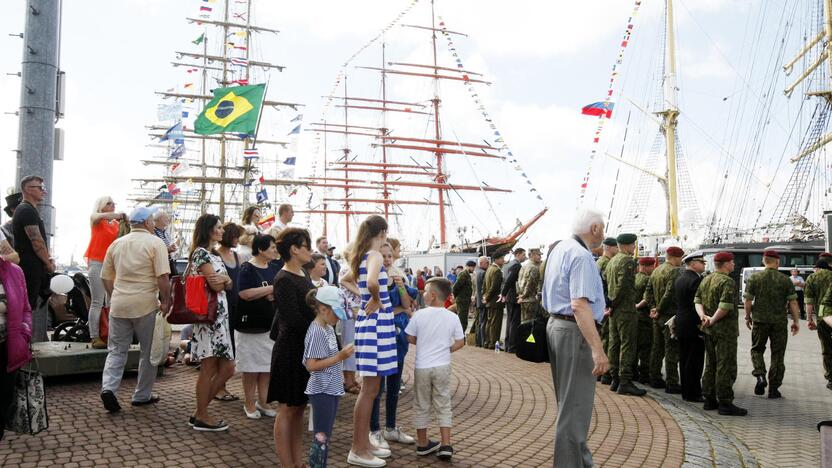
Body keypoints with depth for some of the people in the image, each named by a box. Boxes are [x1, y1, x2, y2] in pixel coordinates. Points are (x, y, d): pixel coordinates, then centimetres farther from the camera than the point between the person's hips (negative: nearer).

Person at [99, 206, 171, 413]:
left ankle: (108, 387, -6)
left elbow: (106, 277, 15)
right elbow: (163, 276, -15)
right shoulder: (155, 243, -6)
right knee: (148, 351, 9)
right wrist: (166, 301, -7)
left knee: (116, 350, 13)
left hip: (119, 305, 5)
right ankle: (142, 395, 16)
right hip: (146, 305, -4)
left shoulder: (116, 244, 10)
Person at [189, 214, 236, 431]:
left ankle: (200, 411, 19)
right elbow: (216, 285, -16)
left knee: (227, 368, 9)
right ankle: (202, 417, 12)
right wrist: (224, 279, 4)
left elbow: (229, 285, 14)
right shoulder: (201, 253, -9)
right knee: (208, 368, 0)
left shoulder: (216, 255, 20)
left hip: (220, 315, 9)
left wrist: (225, 279, -7)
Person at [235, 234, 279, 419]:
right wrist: (271, 288, -18)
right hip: (251, 325, -6)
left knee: (267, 365, 10)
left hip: (271, 324, 6)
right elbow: (245, 293, -22)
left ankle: (262, 402, 22)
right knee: (251, 367, 4)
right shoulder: (247, 269, -9)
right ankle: (249, 404, 17)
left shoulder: (275, 269, 9)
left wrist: (277, 294, -6)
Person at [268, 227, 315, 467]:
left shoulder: (302, 275, 11)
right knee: (287, 410, 2)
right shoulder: (284, 280, -16)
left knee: (299, 408, 13)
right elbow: (294, 320, -20)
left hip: (306, 350, 9)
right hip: (290, 351, -9)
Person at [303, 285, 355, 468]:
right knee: (321, 436, -1)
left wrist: (342, 354, 6)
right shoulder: (316, 331, -19)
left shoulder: (329, 328, 9)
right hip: (322, 391, -9)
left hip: (332, 389, 9)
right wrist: (340, 357, -23)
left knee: (326, 435, 15)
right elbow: (312, 365, -23)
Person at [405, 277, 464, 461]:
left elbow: (410, 339, -2)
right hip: (443, 366, 1)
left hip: (422, 367, -1)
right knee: (443, 406, 11)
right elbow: (460, 343, -1)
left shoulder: (419, 315, -10)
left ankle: (423, 443, 23)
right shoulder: (452, 317, -5)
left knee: (422, 406, 13)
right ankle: (446, 445, 8)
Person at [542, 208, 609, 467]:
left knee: (568, 400, 20)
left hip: (556, 324, 10)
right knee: (575, 405, -2)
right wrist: (597, 349, -30)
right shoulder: (581, 256, -19)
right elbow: (579, 304, -29)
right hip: (575, 331, -10)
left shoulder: (559, 248, 12)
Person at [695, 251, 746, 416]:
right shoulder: (727, 282, -15)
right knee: (726, 367, -3)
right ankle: (725, 403, 0)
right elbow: (725, 306, -24)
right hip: (725, 330, -9)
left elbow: (697, 300, 7)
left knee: (710, 365, 14)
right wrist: (713, 320, -13)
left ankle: (709, 399, 19)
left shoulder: (706, 280, 12)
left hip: (709, 330, 9)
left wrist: (703, 316, -6)